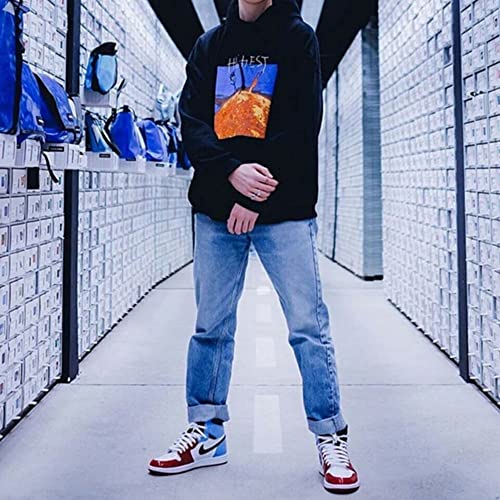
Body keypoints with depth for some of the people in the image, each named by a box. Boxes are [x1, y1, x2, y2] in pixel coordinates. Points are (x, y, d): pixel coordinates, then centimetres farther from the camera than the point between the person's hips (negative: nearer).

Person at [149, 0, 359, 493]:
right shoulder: (209, 45, 14)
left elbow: (302, 123, -7)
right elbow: (191, 120, 3)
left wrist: (256, 198, -13)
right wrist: (232, 171, -15)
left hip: (284, 210, -3)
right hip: (216, 209, 4)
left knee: (308, 326, -3)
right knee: (211, 326, 9)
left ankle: (331, 439, 8)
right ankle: (207, 432, 23)